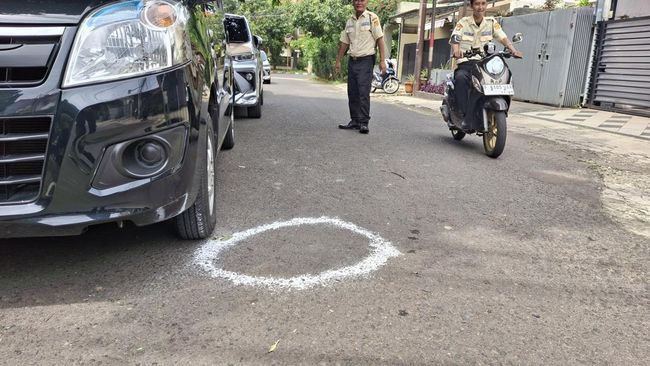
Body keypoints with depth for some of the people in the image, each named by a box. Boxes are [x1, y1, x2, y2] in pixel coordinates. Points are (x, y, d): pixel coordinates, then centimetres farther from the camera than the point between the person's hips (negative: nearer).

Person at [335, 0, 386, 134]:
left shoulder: (372, 18, -4)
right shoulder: (349, 21, 12)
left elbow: (380, 39, -8)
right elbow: (344, 42, 16)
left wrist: (382, 60, -14)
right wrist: (338, 61, 14)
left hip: (366, 60, -6)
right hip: (352, 61, 6)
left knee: (364, 92, -11)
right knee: (352, 93, 7)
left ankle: (364, 123, -8)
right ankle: (355, 121, 15)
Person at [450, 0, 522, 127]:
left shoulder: (491, 22, 13)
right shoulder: (463, 22, 5)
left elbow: (503, 37, 3)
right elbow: (454, 38, -13)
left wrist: (513, 49, -17)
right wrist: (456, 50, -36)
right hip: (466, 63, -3)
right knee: (460, 78, -36)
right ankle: (465, 115, -32)